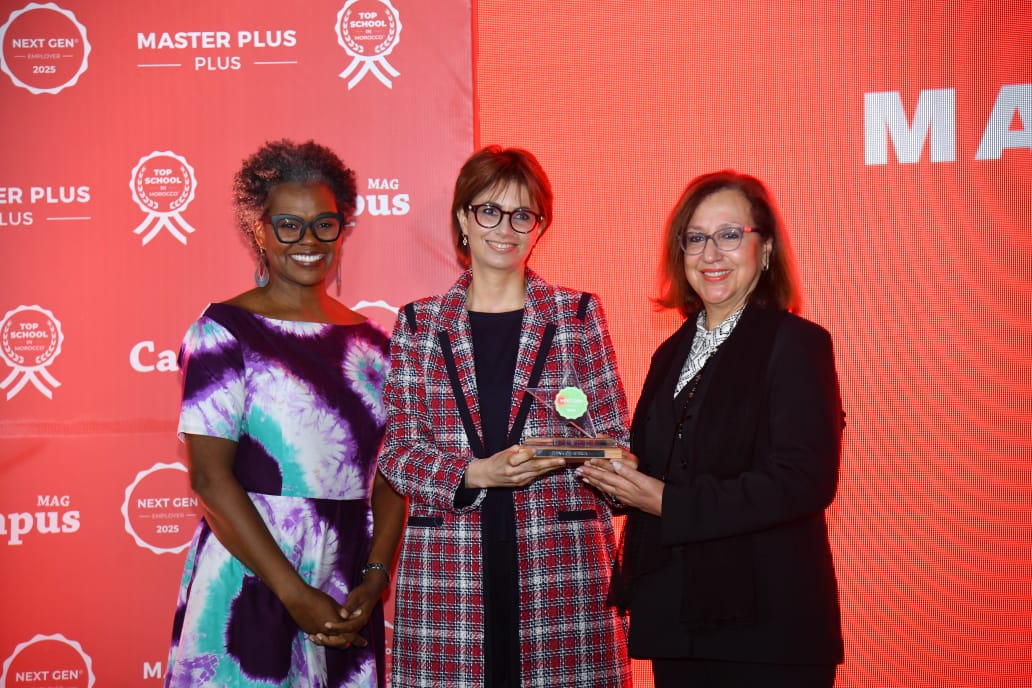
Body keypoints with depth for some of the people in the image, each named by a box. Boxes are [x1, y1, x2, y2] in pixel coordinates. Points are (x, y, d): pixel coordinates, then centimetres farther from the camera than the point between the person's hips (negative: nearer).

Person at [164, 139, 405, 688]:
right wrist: (295, 595, -16)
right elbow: (210, 476, -12)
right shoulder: (224, 332, -5)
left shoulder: (370, 344, 9)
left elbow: (389, 476, 7)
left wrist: (375, 578, -8)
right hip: (249, 586, -4)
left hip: (349, 600, 4)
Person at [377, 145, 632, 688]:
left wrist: (563, 452, -11)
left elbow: (615, 437, 9)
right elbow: (398, 451, 5)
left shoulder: (578, 314, 10)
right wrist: (477, 473, -12)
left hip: (562, 561, 0)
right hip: (447, 567, 0)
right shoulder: (417, 324, 10)